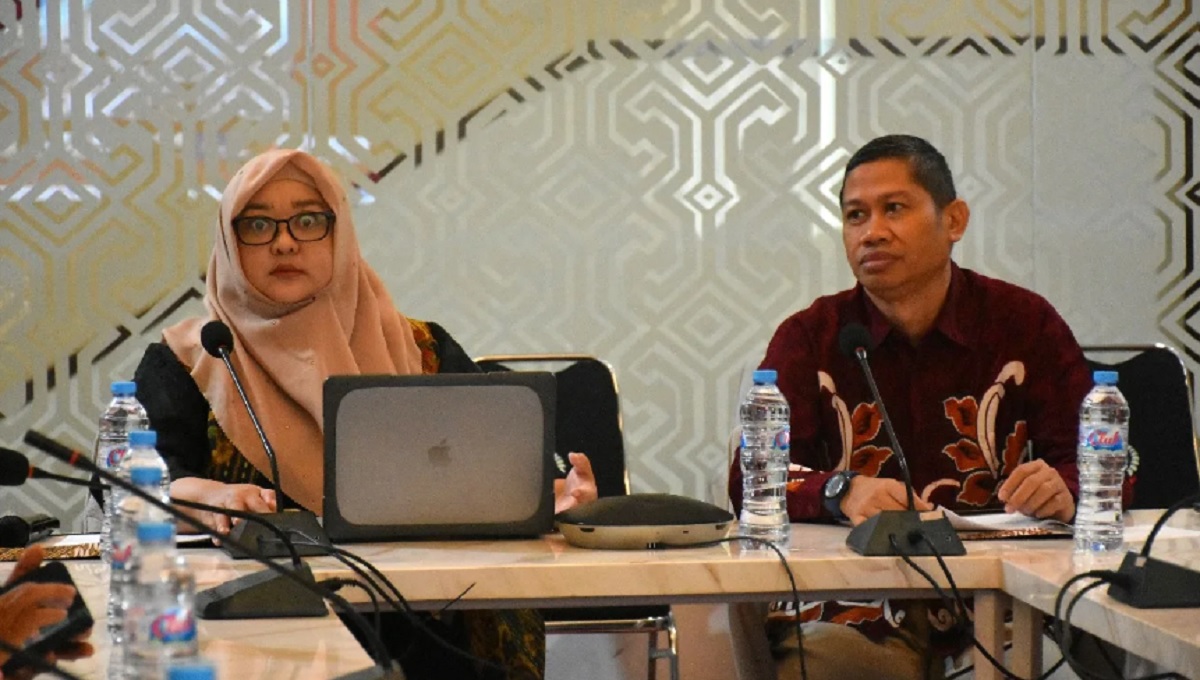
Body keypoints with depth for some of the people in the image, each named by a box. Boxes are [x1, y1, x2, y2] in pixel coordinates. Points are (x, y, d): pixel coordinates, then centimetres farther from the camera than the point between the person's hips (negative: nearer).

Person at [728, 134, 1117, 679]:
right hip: (852, 619, -1)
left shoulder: (1025, 324, 7)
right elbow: (749, 480, -4)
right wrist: (842, 493, -25)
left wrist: (1064, 491, -21)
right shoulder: (810, 338, 6)